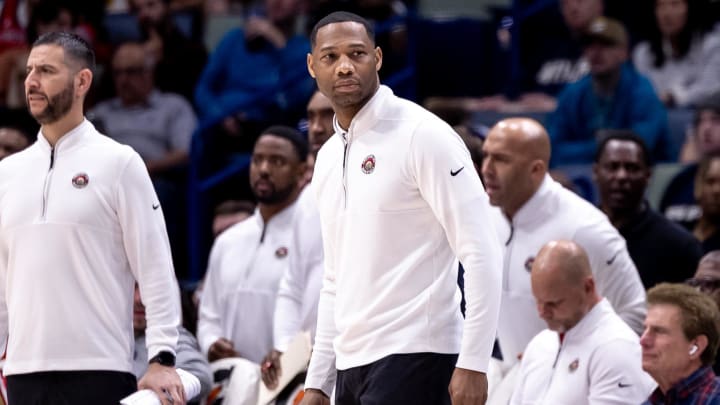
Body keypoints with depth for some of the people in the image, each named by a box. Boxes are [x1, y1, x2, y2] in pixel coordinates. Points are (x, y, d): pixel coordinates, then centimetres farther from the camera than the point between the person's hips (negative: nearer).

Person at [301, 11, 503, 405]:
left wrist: (472, 364, -19)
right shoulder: (327, 158, 16)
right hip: (352, 364, 8)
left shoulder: (422, 136, -7)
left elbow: (480, 252, -12)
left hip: (413, 357, -8)